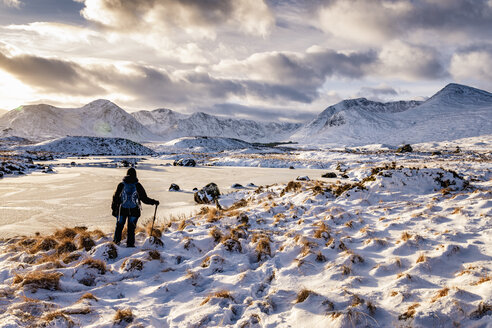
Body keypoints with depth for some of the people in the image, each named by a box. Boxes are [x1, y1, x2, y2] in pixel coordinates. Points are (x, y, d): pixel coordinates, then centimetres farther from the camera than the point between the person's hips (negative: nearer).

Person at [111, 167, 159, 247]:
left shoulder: (121, 185, -2)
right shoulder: (138, 186, -6)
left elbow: (115, 198, 2)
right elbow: (144, 199, -4)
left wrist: (114, 209, 11)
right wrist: (154, 202, 8)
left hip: (122, 210, 1)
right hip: (134, 210, -1)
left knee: (119, 225, 17)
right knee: (131, 228, 8)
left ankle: (116, 241, 24)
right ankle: (130, 243, 10)